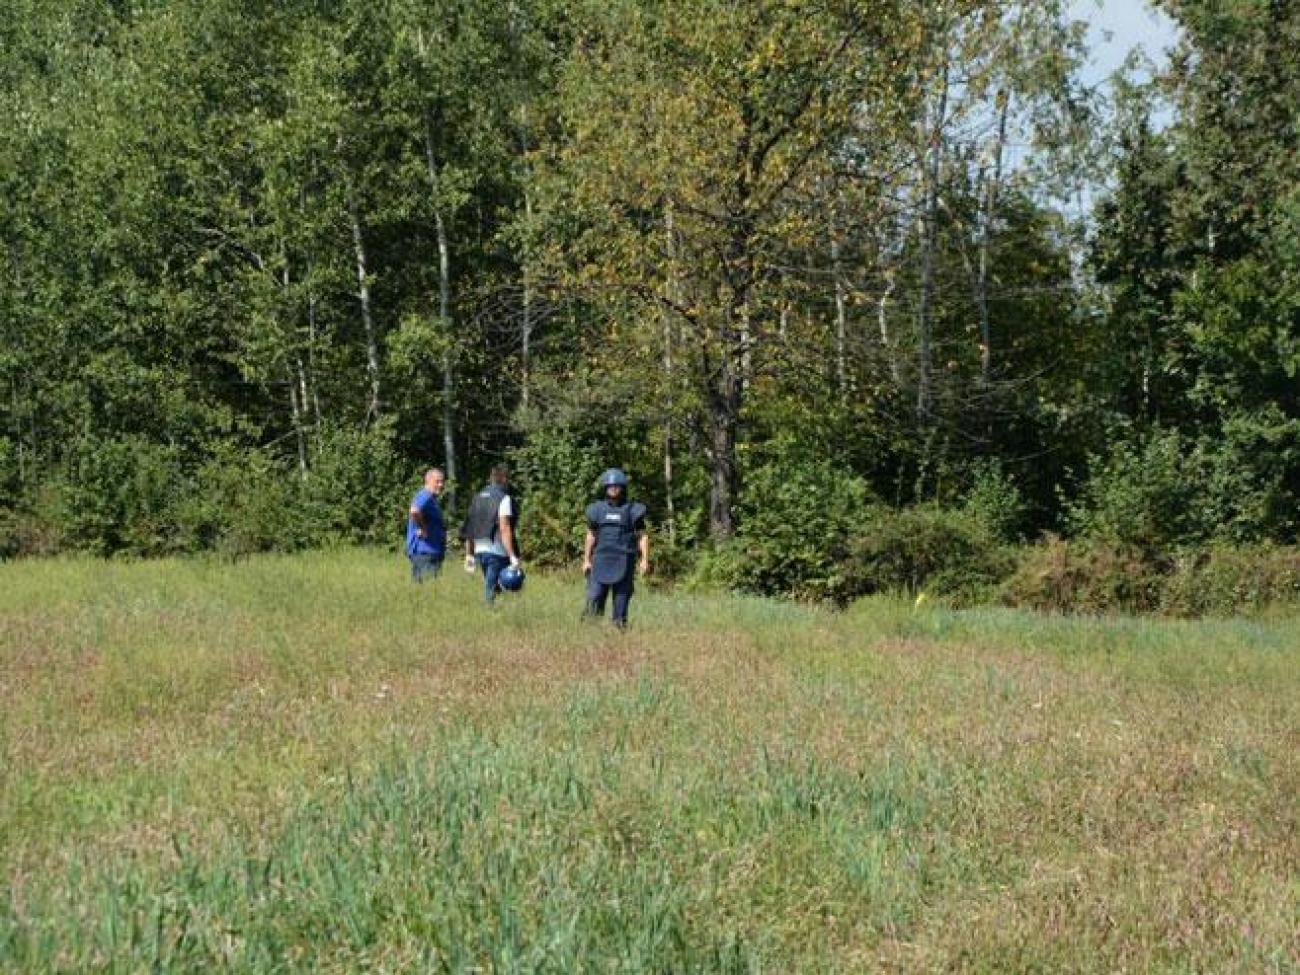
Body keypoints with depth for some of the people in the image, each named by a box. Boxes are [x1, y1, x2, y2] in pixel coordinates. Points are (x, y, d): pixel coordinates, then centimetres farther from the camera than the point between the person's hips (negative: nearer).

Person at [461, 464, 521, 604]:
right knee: (491, 593, -4)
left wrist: (469, 554, 20)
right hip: (498, 552, -7)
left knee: (490, 587, 18)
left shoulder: (477, 498, 13)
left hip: (479, 551, 7)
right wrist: (513, 555, -21)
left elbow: (469, 528, 14)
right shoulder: (504, 498, -9)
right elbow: (504, 529, -18)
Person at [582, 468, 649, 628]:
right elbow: (591, 536, 14)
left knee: (621, 602, -1)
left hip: (624, 562, -2)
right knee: (594, 599, -7)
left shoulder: (633, 510, 1)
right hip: (601, 560, 2)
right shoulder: (598, 510, 8)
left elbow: (643, 536, 1)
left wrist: (645, 559, -9)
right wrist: (586, 560, 9)